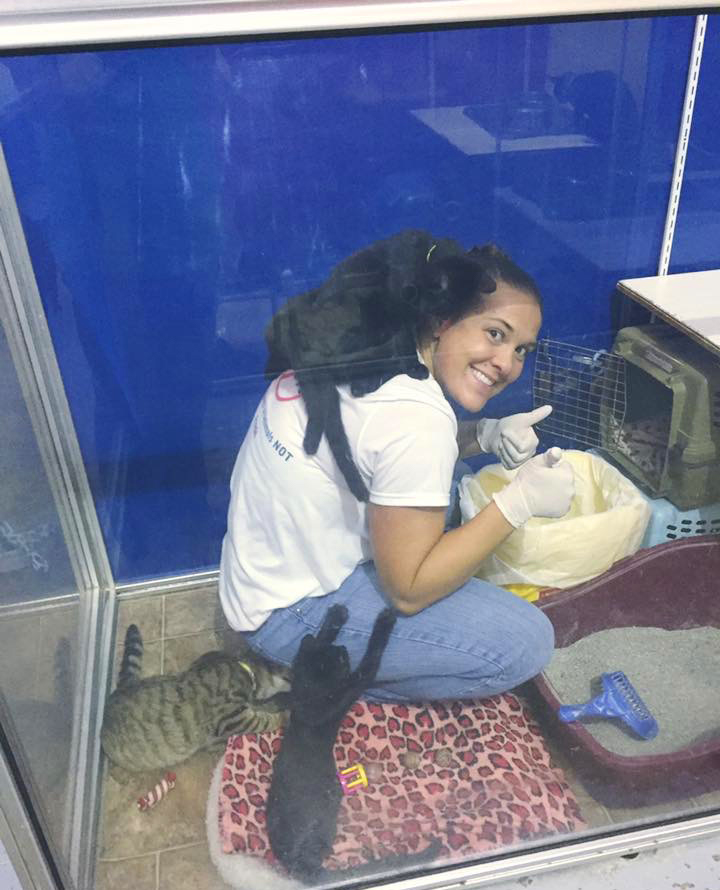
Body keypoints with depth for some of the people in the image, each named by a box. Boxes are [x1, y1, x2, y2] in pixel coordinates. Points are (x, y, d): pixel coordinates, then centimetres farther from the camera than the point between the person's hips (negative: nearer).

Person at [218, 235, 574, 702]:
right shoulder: (417, 418, -29)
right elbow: (408, 590, -21)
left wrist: (484, 435, -3)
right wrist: (519, 501, -19)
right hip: (291, 612, -9)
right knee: (525, 643, -10)